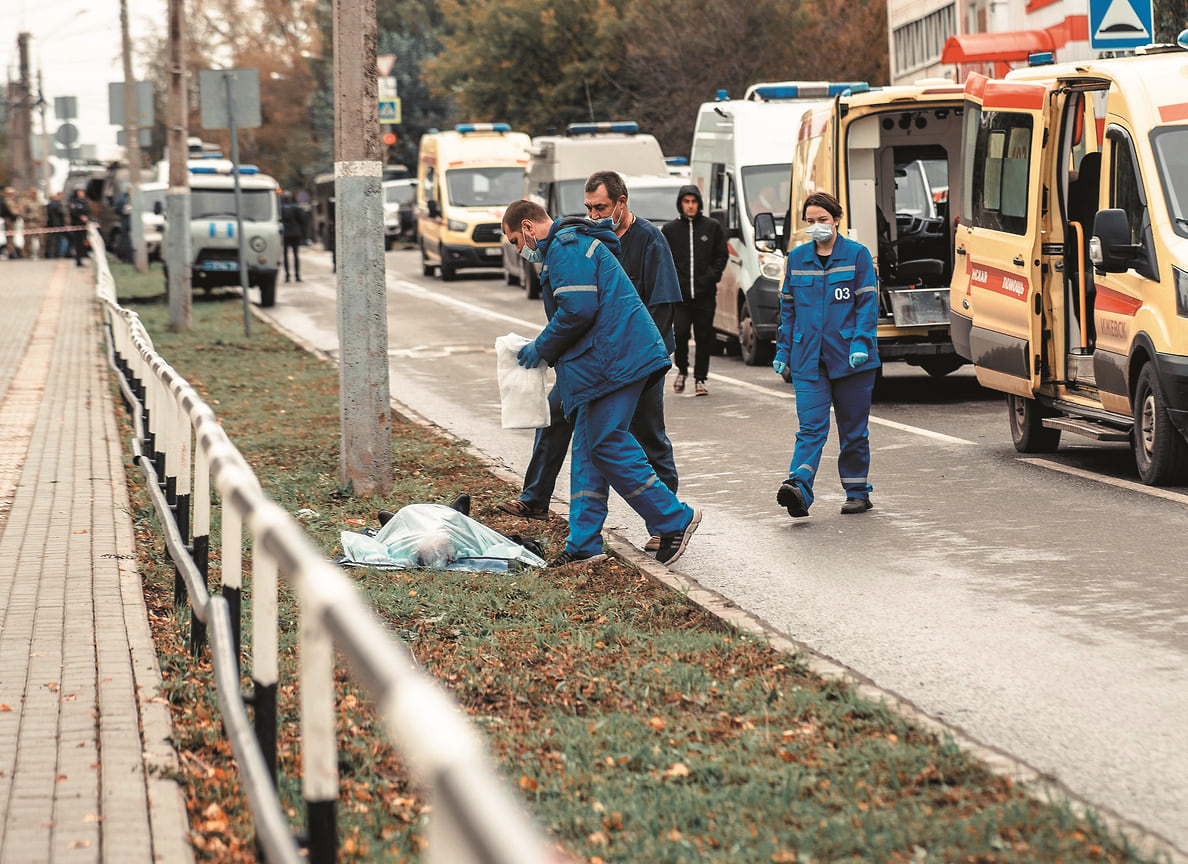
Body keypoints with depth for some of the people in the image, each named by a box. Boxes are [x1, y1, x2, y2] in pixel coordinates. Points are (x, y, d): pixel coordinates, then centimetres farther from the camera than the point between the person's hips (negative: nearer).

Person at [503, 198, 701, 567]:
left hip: (613, 359, -11)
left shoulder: (566, 247, -10)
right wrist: (545, 349, 19)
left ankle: (675, 518, -5)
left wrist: (540, 349, -8)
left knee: (607, 445, -10)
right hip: (602, 361, 11)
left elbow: (577, 311, -19)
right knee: (587, 449, 10)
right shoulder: (570, 244, 25)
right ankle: (584, 543, 12)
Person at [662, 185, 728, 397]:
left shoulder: (712, 227, 7)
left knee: (704, 337, 2)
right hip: (680, 293, 0)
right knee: (680, 332, -10)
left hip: (705, 293, 0)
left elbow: (722, 255, 11)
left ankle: (700, 378, 11)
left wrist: (712, 276, 0)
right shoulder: (670, 229, 8)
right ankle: (681, 370, 13)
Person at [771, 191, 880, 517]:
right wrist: (783, 351, 12)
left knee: (854, 428, 7)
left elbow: (868, 303, -4)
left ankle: (857, 492, 19)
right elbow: (788, 307, 16)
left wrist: (861, 343, -15)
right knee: (811, 426, -10)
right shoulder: (797, 258, 11)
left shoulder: (857, 255, 0)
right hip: (809, 359, 2)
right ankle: (799, 490, -24)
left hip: (850, 358, -2)